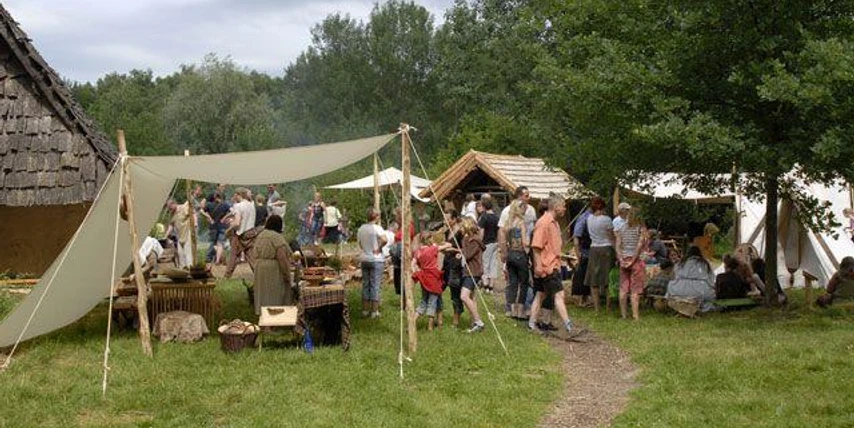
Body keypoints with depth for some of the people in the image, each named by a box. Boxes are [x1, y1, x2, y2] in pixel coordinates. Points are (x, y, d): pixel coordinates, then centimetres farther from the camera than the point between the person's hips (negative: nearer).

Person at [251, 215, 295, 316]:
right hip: (274, 270, -8)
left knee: (265, 294, 13)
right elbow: (282, 258, -19)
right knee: (276, 296, -2)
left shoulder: (260, 236, 10)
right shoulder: (277, 237, -15)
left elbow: (254, 254, 14)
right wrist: (287, 276, -15)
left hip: (259, 269, 8)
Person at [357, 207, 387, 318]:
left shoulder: (361, 228, 6)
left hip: (364, 259, 6)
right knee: (375, 285, -1)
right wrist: (379, 248, -14)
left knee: (365, 284, 12)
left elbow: (360, 244, 13)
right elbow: (384, 240, -29)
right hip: (376, 260, -6)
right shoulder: (377, 228, -13)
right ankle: (374, 311, 2)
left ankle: (365, 310, 16)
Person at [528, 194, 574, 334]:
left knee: (541, 295, 11)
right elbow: (536, 246, -20)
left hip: (553, 265, 10)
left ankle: (532, 323, 16)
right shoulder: (543, 223, -16)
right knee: (558, 294, -9)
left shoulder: (554, 223, 16)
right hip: (547, 267, -10)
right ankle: (568, 325, -8)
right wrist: (538, 266, -22)